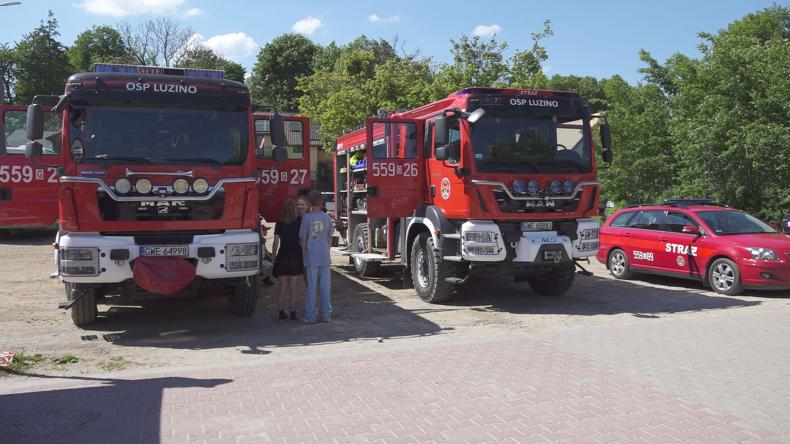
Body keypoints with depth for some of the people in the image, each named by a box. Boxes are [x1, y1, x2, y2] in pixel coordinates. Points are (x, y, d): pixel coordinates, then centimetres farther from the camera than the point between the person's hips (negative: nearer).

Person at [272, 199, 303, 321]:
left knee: (283, 288, 12)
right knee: (294, 288, 8)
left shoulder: (279, 223, -3)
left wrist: (274, 255, 6)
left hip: (282, 257, 2)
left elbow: (276, 242, -2)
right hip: (295, 257, -1)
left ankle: (281, 313, 14)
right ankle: (293, 313, 9)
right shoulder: (299, 222, -6)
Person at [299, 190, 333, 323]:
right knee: (325, 286, 8)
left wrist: (303, 256, 4)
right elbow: (329, 238, 10)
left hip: (311, 257, -3)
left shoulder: (307, 217, -7)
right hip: (324, 257, 3)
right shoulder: (327, 218, 4)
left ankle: (310, 315, 6)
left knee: (311, 286, 2)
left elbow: (303, 239, -4)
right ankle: (326, 314, 13)